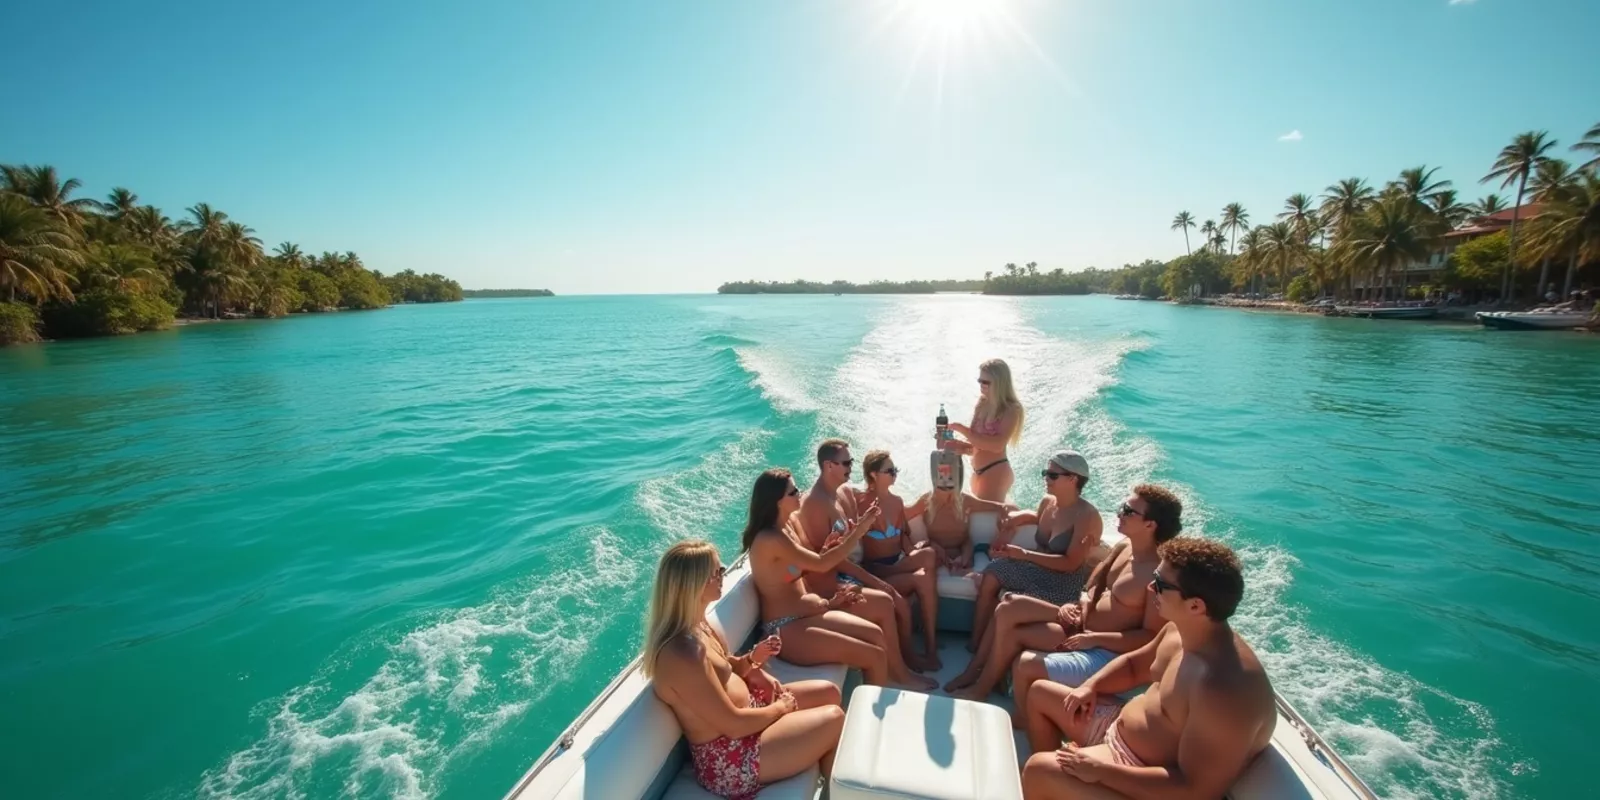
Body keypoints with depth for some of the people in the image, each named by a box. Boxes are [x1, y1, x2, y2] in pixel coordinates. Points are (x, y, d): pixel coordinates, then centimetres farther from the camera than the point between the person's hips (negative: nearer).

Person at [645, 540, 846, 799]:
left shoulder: (695, 625, -2)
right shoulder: (682, 654, -32)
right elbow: (734, 724, -26)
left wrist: (752, 659, -7)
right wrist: (778, 708, -10)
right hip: (730, 758, -9)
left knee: (829, 692, 12)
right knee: (834, 720, -7)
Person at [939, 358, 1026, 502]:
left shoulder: (1011, 409, -9)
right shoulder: (982, 405, 10)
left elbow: (997, 445, -22)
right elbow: (975, 446, 9)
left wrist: (960, 428, -21)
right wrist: (951, 443, -10)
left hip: (996, 472, -8)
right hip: (978, 472, 8)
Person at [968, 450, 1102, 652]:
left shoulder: (1087, 516, -20)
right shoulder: (1047, 501, 3)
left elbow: (1070, 564, -25)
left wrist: (1024, 554, -27)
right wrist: (1019, 518, 7)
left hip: (1065, 583, -8)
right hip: (1039, 569, 8)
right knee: (992, 574, -13)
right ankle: (975, 642, -6)